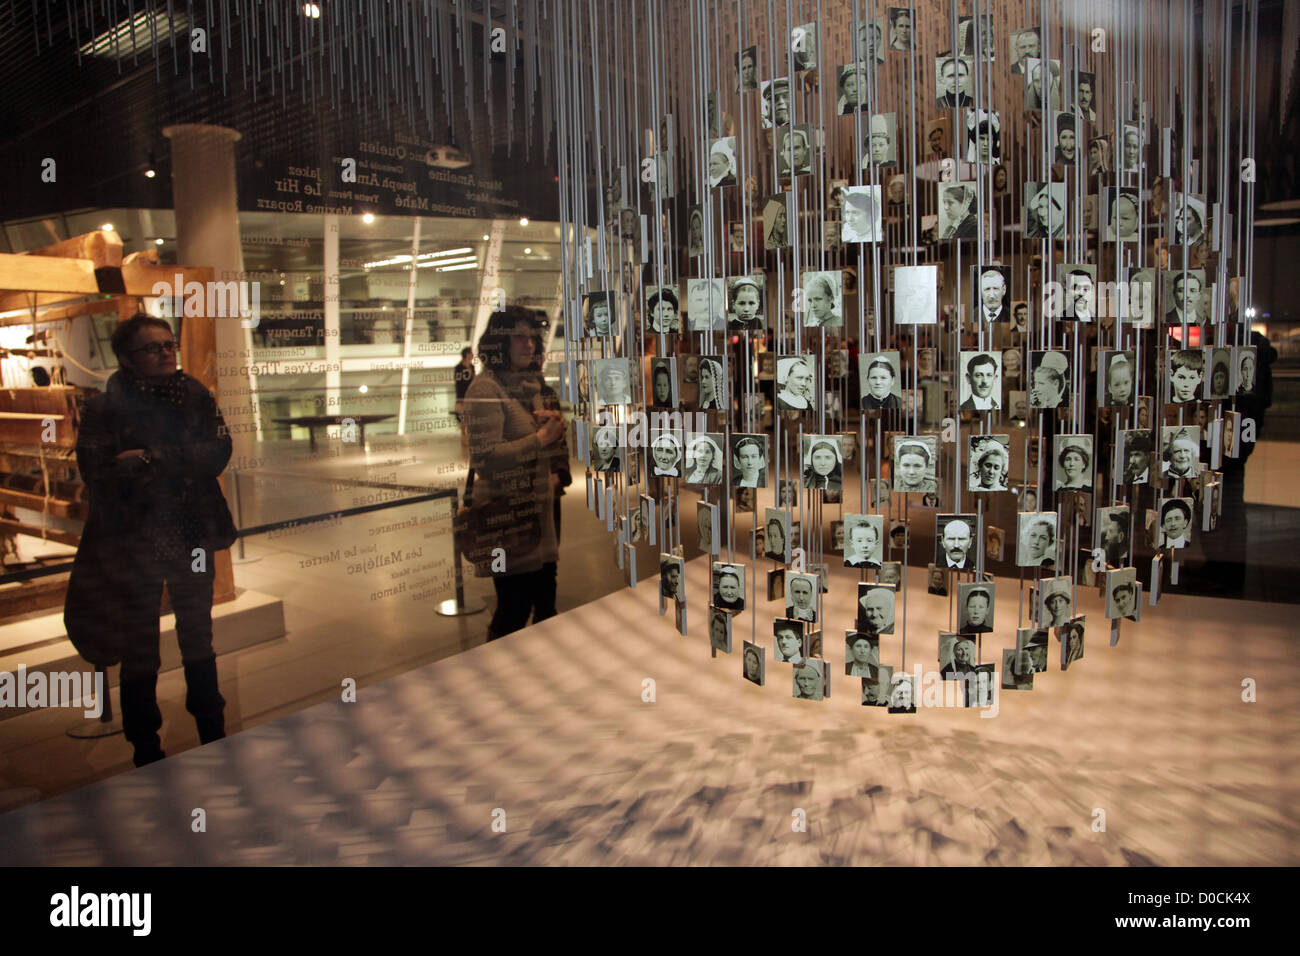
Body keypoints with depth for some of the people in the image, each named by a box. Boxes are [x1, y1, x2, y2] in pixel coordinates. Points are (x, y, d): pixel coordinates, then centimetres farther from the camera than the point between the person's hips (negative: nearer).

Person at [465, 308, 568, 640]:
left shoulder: (530, 384, 13)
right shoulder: (486, 389, -14)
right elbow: (484, 457, -24)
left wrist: (551, 425, 3)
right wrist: (540, 438, -20)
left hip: (538, 508, 9)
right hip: (506, 511, -9)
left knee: (545, 601, 15)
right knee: (515, 608, -1)